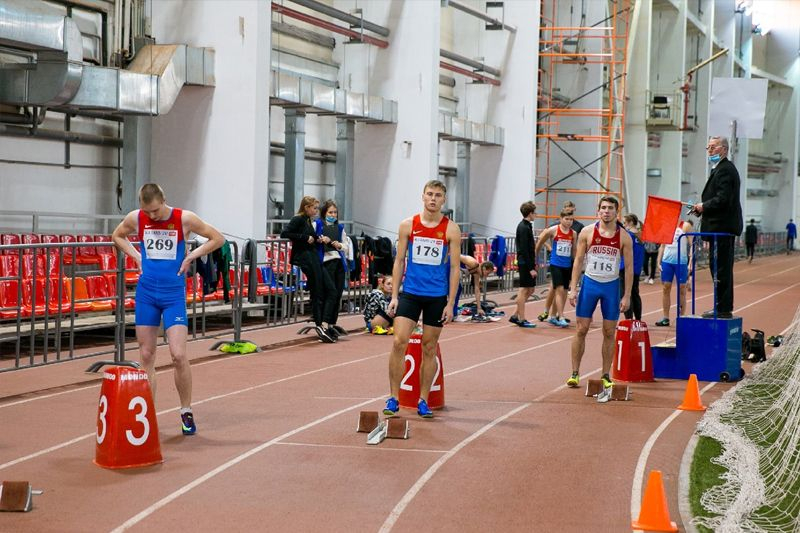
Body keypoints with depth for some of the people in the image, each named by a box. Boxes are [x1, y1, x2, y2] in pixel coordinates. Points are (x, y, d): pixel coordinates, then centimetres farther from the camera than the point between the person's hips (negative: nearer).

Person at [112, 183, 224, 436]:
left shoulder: (184, 218, -9)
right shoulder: (135, 218, -2)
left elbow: (217, 239, 1)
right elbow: (117, 236, 19)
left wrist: (191, 256, -8)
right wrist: (136, 256, 4)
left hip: (174, 294, -3)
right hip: (146, 293, 3)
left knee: (178, 355, -12)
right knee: (146, 356, 5)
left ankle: (186, 412, 5)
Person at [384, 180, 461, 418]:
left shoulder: (451, 229, -1)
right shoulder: (408, 225, 3)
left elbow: (454, 267, 0)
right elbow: (399, 261, 7)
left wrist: (450, 303, -5)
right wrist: (394, 296, 1)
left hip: (437, 296, 0)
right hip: (410, 293, 0)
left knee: (429, 348, 6)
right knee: (399, 342, -11)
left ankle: (423, 401, 16)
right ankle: (393, 398, -3)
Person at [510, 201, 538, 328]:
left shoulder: (524, 226, 13)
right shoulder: (524, 228, -16)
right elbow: (524, 250, -20)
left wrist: (533, 264, 19)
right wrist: (531, 268, -20)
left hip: (526, 262, 10)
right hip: (525, 263, -10)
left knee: (530, 289, 14)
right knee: (524, 290, -4)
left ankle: (515, 316, 16)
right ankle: (521, 320, 2)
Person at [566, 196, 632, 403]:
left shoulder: (624, 237, -3)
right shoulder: (587, 232, -3)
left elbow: (629, 267, 0)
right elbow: (578, 261, 0)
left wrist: (627, 296, -5)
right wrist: (572, 289, -6)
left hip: (611, 286, 0)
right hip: (590, 283, 0)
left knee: (609, 332, 4)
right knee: (581, 329, -1)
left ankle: (606, 377, 13)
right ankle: (575, 373, 6)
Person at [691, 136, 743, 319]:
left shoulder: (725, 169, -13)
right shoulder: (720, 168, 21)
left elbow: (723, 199, -22)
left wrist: (704, 206, -10)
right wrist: (703, 207, 8)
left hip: (722, 226, -11)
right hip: (721, 227, 11)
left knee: (721, 267, -9)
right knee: (718, 266, 13)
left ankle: (724, 309, -7)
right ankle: (723, 307, 17)